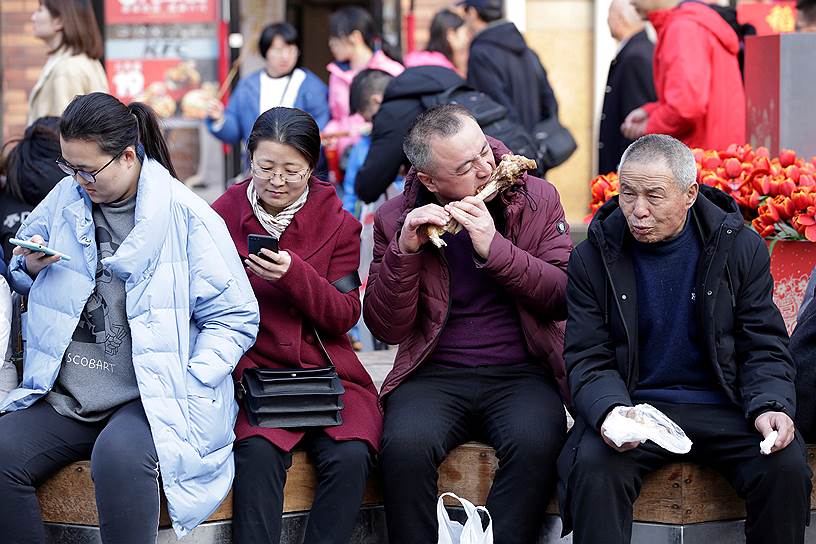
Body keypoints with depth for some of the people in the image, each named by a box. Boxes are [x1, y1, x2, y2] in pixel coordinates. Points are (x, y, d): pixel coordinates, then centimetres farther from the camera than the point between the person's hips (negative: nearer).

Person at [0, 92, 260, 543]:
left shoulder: (184, 215, -5)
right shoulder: (65, 199, 8)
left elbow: (235, 317, -4)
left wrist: (185, 387, -16)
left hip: (150, 399, -5)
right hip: (64, 399, 5)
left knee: (118, 455, -37)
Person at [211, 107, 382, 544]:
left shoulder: (337, 223, 7)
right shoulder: (223, 216, 6)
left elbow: (345, 315, -1)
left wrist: (295, 274, -16)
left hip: (327, 370, 1)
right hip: (252, 369, -1)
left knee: (350, 455, -27)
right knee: (259, 451, -32)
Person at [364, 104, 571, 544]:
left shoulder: (536, 199, 4)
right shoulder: (396, 219, 4)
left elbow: (564, 298, -6)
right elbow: (386, 329, 0)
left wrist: (494, 249, -18)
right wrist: (404, 251, -14)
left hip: (520, 374, 0)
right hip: (435, 374, 0)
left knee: (536, 442, -33)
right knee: (405, 444, -32)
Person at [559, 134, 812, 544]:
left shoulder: (741, 248, 3)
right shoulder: (592, 260, 1)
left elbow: (764, 348, 5)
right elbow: (588, 361, -1)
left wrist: (770, 406, -16)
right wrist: (609, 411, -23)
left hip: (723, 407, 1)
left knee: (787, 467, -26)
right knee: (594, 465, -32)